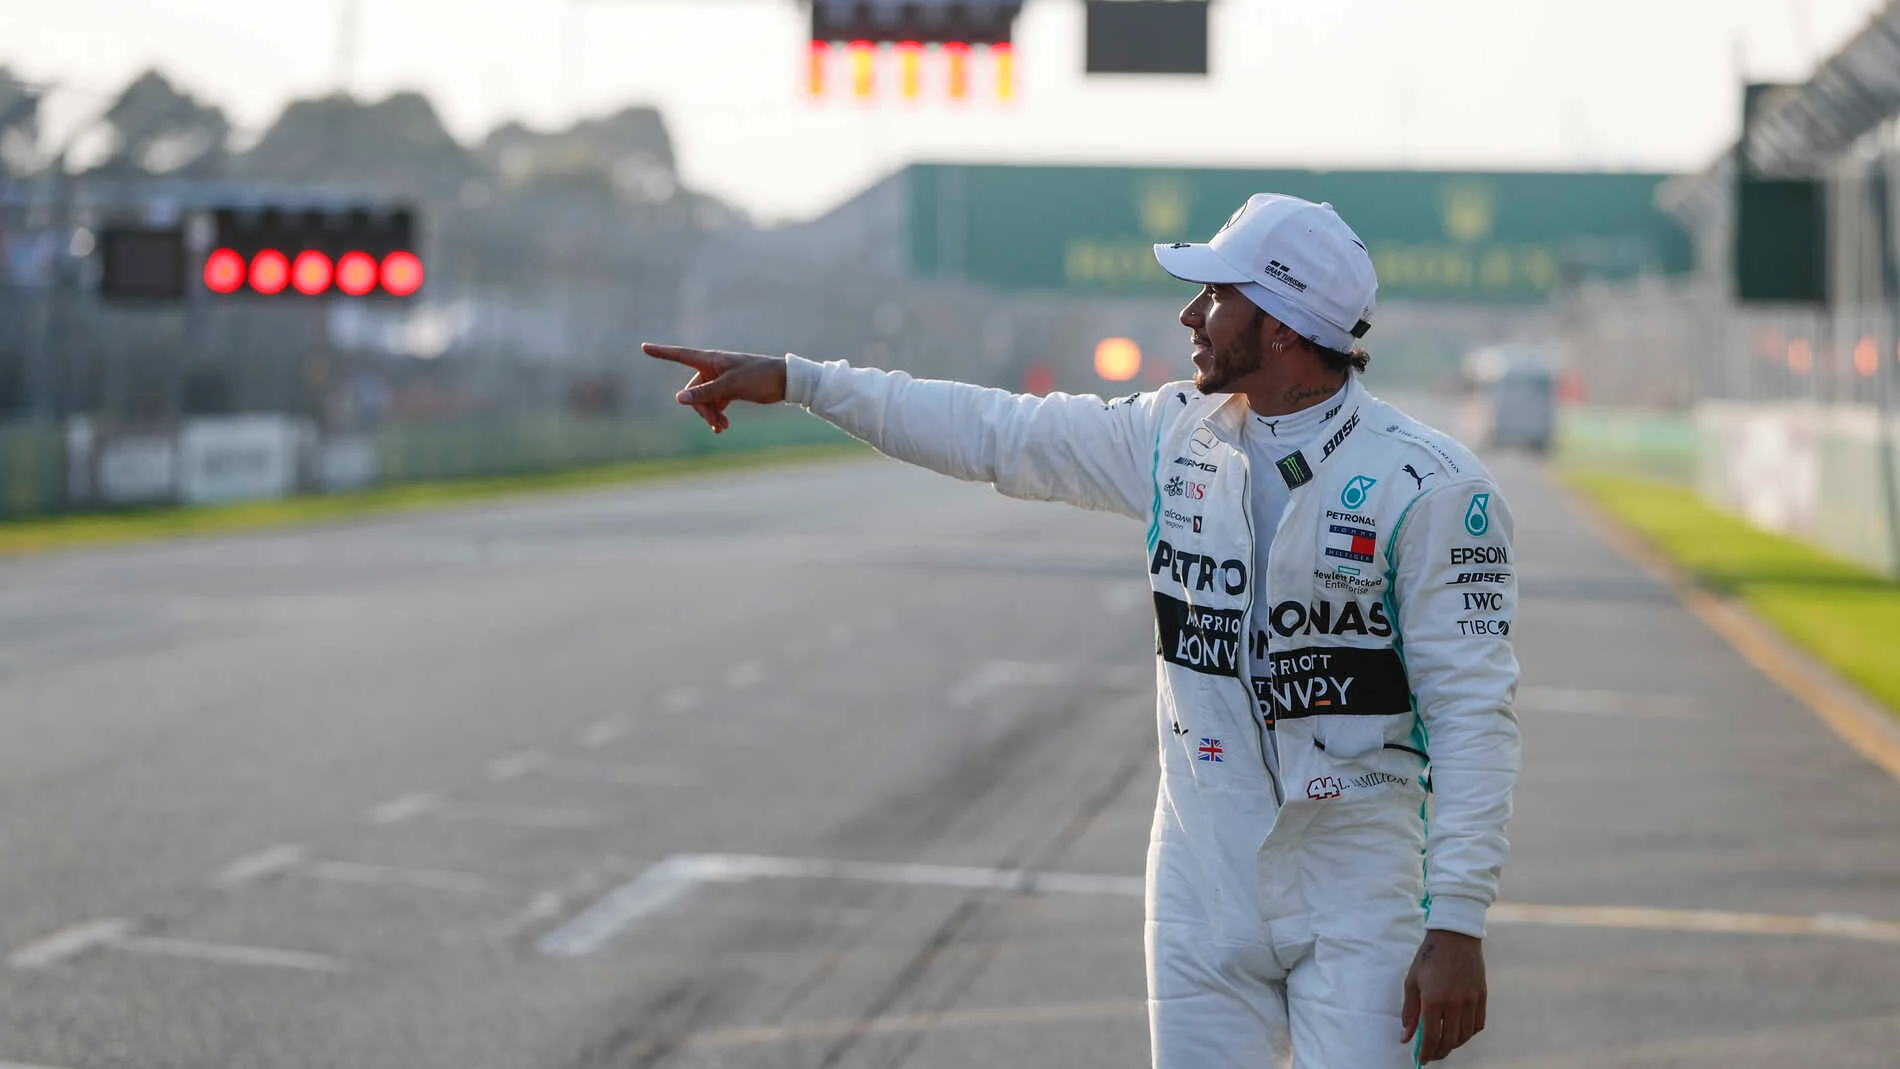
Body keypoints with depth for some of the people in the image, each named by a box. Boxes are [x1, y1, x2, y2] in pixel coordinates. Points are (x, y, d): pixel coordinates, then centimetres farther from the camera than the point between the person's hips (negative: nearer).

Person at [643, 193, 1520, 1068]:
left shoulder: (1426, 486, -12)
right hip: (1202, 890, 5)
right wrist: (796, 381, 13)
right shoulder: (1177, 436, 6)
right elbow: (995, 431, 14)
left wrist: (1458, 924, -18)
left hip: (1358, 909, -5)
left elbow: (1473, 710, -13)